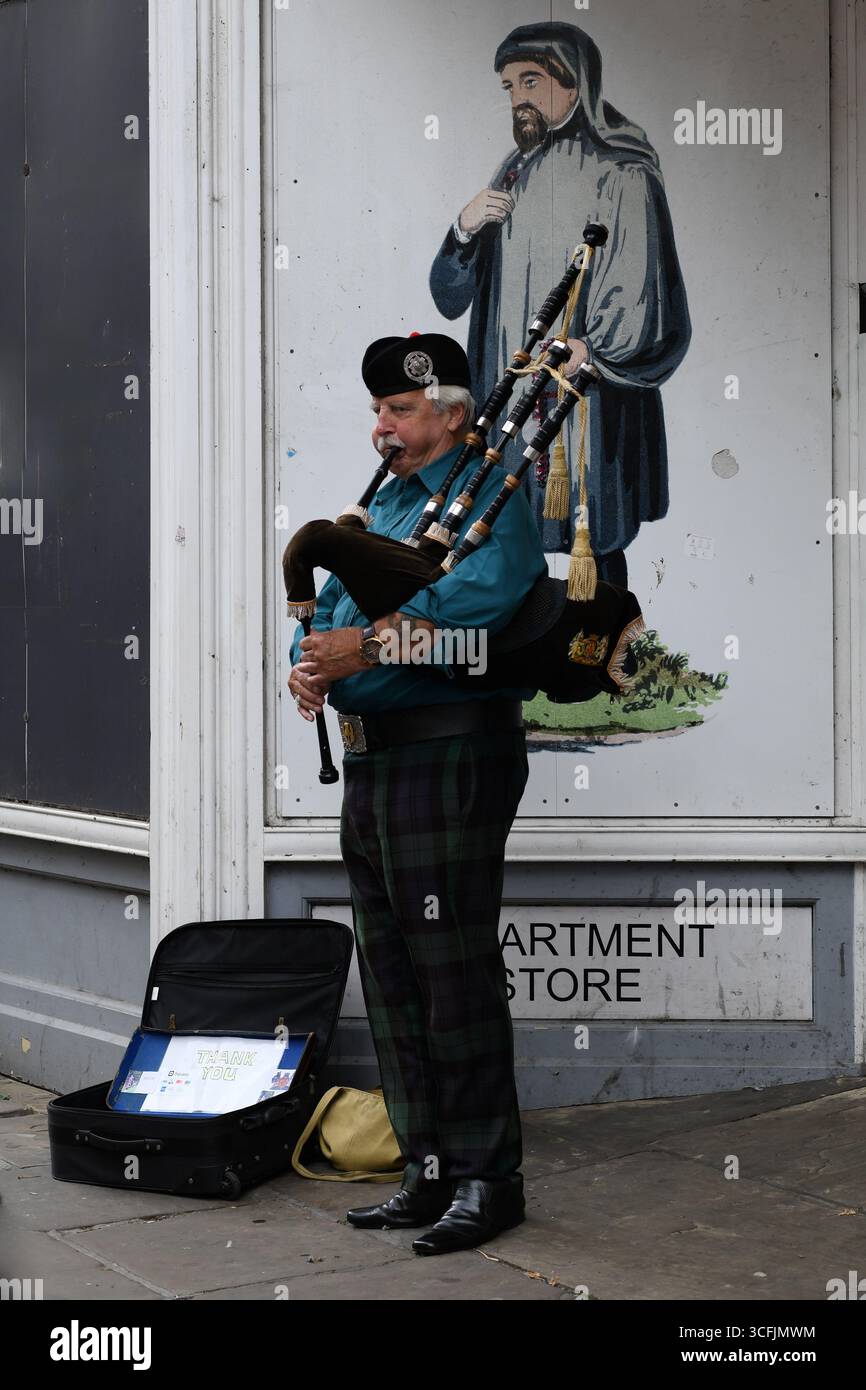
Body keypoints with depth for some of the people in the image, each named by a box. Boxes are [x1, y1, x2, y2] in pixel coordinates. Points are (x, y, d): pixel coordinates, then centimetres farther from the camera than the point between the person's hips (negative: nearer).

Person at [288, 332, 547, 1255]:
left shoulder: (491, 499, -5)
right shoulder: (382, 505, 21)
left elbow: (481, 599, -23)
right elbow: (332, 605, 17)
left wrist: (364, 645, -25)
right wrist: (309, 664, -5)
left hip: (450, 757, -9)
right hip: (370, 760, 9)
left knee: (455, 974, -5)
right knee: (390, 978, 11)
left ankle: (488, 1178, 6)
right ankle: (429, 1171, 20)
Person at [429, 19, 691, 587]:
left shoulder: (619, 175, -5)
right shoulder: (513, 176, 15)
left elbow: (645, 296, -12)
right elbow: (450, 297, 15)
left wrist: (590, 350, -26)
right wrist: (466, 230, -4)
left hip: (591, 406, -5)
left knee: (596, 547, -3)